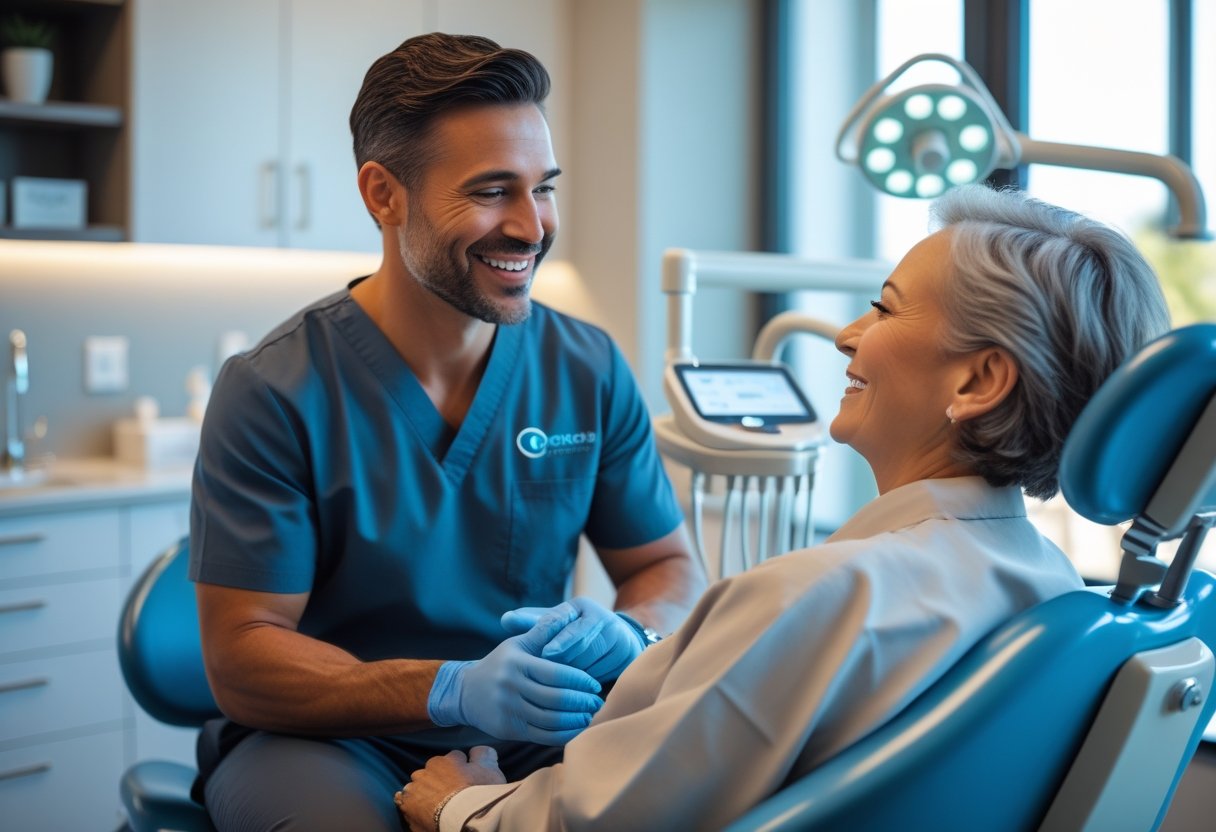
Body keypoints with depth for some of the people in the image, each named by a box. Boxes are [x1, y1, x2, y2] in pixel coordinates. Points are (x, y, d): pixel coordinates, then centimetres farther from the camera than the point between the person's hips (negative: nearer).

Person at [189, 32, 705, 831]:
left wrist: (629, 633, -20)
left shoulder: (591, 371, 0)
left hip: (533, 734, 4)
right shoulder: (274, 395, -12)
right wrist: (453, 691, -31)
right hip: (329, 737, -3)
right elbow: (240, 659, -14)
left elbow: (671, 567, 6)